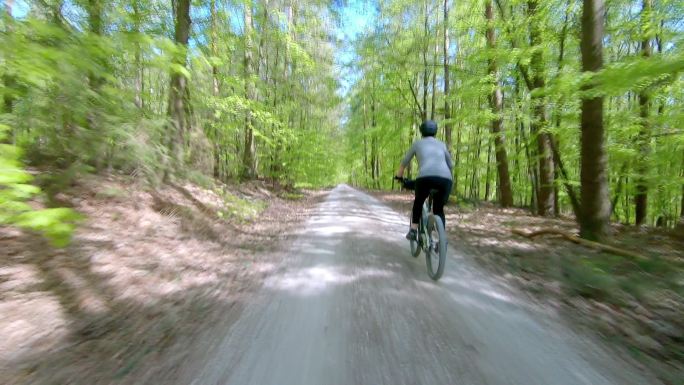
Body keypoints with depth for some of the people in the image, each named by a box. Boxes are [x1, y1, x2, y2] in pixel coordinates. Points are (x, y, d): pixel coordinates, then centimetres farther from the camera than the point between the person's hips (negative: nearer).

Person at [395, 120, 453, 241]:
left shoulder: (417, 144, 23)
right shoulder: (442, 144, 29)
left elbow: (404, 162, 32)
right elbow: (450, 165, 38)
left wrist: (399, 176, 48)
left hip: (425, 178, -2)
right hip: (445, 179, 2)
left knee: (418, 202, 28)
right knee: (439, 209, 24)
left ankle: (413, 231, 24)